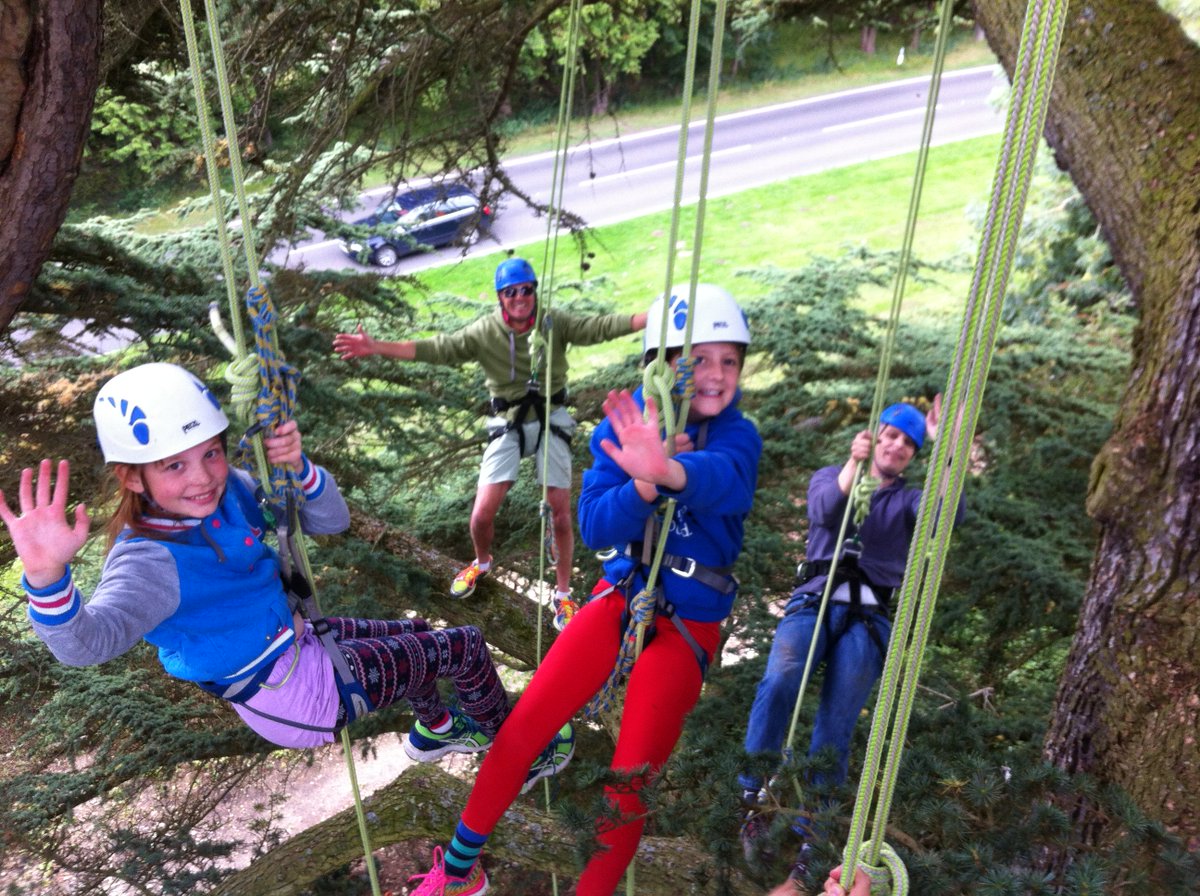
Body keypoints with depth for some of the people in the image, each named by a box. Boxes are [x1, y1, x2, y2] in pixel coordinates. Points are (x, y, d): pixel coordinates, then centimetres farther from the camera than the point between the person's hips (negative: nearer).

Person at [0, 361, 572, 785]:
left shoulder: (230, 490, -11)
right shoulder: (151, 561, -32)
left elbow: (331, 521, -12)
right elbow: (88, 640, -50)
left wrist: (298, 467, -32)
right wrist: (47, 577, -70)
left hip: (291, 640, 8)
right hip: (295, 694, -8)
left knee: (419, 635, 28)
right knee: (465, 647, 3)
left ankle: (434, 731, 55)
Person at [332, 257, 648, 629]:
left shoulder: (555, 323, -9)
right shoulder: (483, 332, -9)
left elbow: (601, 327, -18)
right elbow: (436, 349, -15)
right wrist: (377, 347, -25)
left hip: (551, 422, 0)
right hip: (508, 425, 1)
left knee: (560, 515, 0)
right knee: (482, 514, -3)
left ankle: (563, 594, 19)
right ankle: (481, 562, 33)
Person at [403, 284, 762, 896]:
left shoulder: (738, 438, -14)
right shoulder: (623, 425, -7)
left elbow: (719, 479, -39)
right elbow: (595, 526, -14)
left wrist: (668, 472, -62)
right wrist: (645, 484, -34)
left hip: (689, 623, -2)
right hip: (619, 597, 2)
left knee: (631, 780, -4)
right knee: (521, 729, -3)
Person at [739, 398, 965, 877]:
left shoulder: (909, 501, 20)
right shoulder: (829, 476, 20)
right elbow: (825, 511, -4)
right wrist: (852, 464, -18)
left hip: (867, 618, 1)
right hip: (814, 601, -1)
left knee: (835, 729, -10)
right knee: (780, 680, -30)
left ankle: (809, 836, -4)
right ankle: (754, 798, -26)